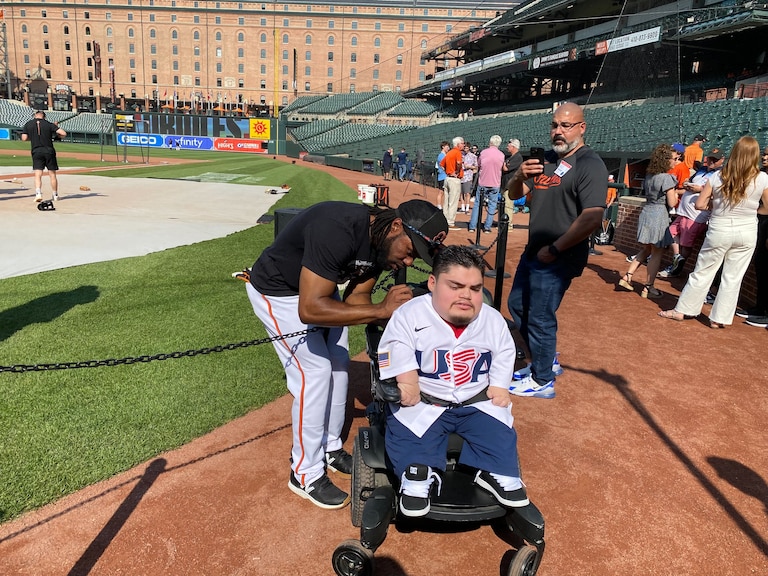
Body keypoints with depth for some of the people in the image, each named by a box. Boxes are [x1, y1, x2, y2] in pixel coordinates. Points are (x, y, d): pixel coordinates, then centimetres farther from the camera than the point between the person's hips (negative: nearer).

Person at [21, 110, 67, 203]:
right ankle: (55, 195, 16)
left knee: (38, 174, -3)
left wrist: (33, 137, 19)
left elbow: (24, 138, 1)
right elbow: (64, 133, -7)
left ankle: (38, 194, -22)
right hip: (49, 151, 0)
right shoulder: (49, 124, 0)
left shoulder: (28, 124, 5)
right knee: (52, 174, 8)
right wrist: (56, 136, 14)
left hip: (36, 152, 0)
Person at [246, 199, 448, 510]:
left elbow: (355, 298, -8)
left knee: (338, 365, 12)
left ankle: (330, 449, 31)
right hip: (277, 292, -8)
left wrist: (392, 317, -26)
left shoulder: (383, 242, -13)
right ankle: (306, 475, 7)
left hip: (317, 286, 9)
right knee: (315, 371, -10)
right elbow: (309, 309, -43)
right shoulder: (338, 230, -39)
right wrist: (380, 310, -43)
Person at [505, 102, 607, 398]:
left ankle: (542, 382, 16)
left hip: (558, 259, -9)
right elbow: (515, 194, 13)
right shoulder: (547, 159, 12)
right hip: (533, 251, 9)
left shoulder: (590, 165, -15)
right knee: (517, 305, 20)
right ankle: (546, 359, 38)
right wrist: (520, 176, -10)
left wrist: (554, 249, -21)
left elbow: (592, 218, -25)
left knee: (540, 318, -2)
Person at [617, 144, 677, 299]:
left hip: (646, 212, 8)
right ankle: (648, 288, 6)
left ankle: (627, 277, 14)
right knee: (657, 253, 1)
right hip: (659, 214, -8)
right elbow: (671, 202, -13)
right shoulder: (667, 177, -14)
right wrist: (675, 194, 6)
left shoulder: (648, 175, 9)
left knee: (645, 250, 19)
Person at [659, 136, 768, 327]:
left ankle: (683, 310, 18)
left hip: (719, 231, 0)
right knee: (733, 278, 9)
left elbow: (700, 204, -6)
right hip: (747, 232, 1)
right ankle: (720, 318, 15)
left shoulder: (718, 176, -7)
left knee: (702, 272, 10)